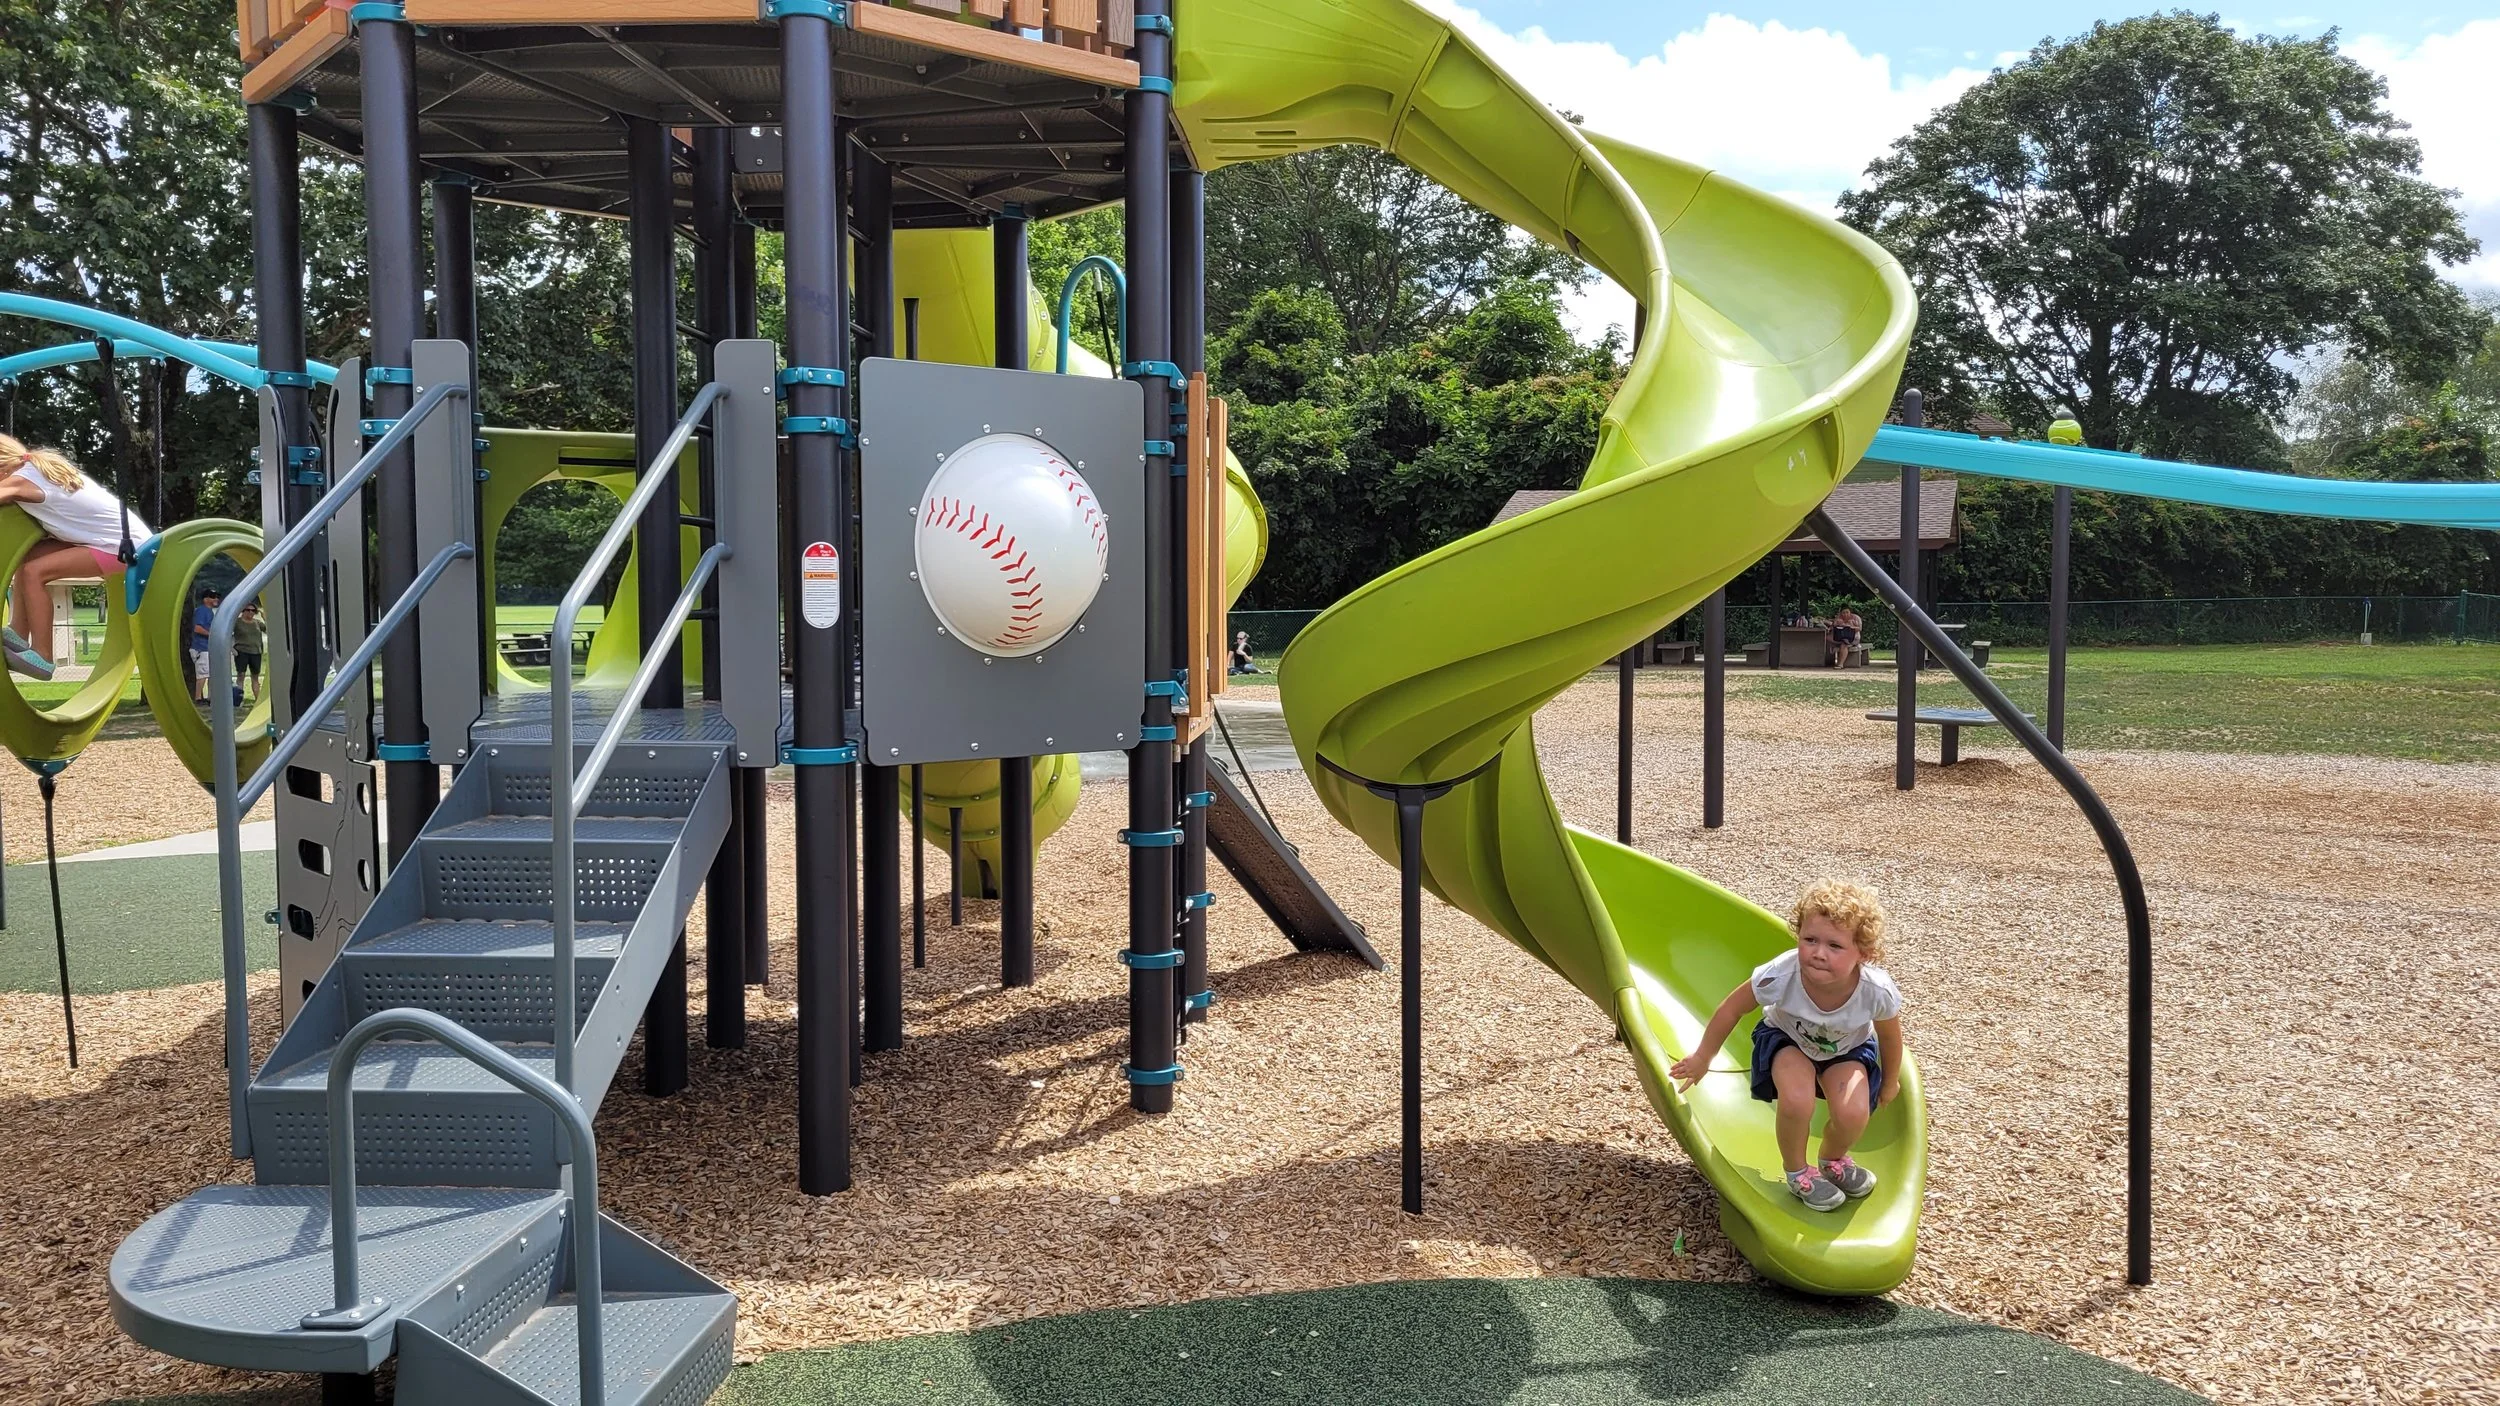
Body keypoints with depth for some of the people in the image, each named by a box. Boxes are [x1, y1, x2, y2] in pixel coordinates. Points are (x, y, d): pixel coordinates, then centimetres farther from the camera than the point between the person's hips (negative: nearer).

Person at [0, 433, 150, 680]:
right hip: (121, 535, 10)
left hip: (123, 544, -10)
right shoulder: (42, 465, 12)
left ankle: (41, 658, -9)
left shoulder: (21, 481, -13)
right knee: (26, 556, 6)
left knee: (35, 572, -14)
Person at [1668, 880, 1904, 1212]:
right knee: (1797, 1100, -30)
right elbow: (1731, 1009, -18)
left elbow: (1889, 1036, -10)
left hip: (1848, 1049, 1)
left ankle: (1833, 1161, 16)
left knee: (1853, 1114, -23)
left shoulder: (1878, 992, -35)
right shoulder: (1780, 976, -39)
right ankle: (1797, 1171, 3)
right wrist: (1702, 1058, -4)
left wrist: (1890, 1082, 9)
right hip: (1787, 1039, -1)